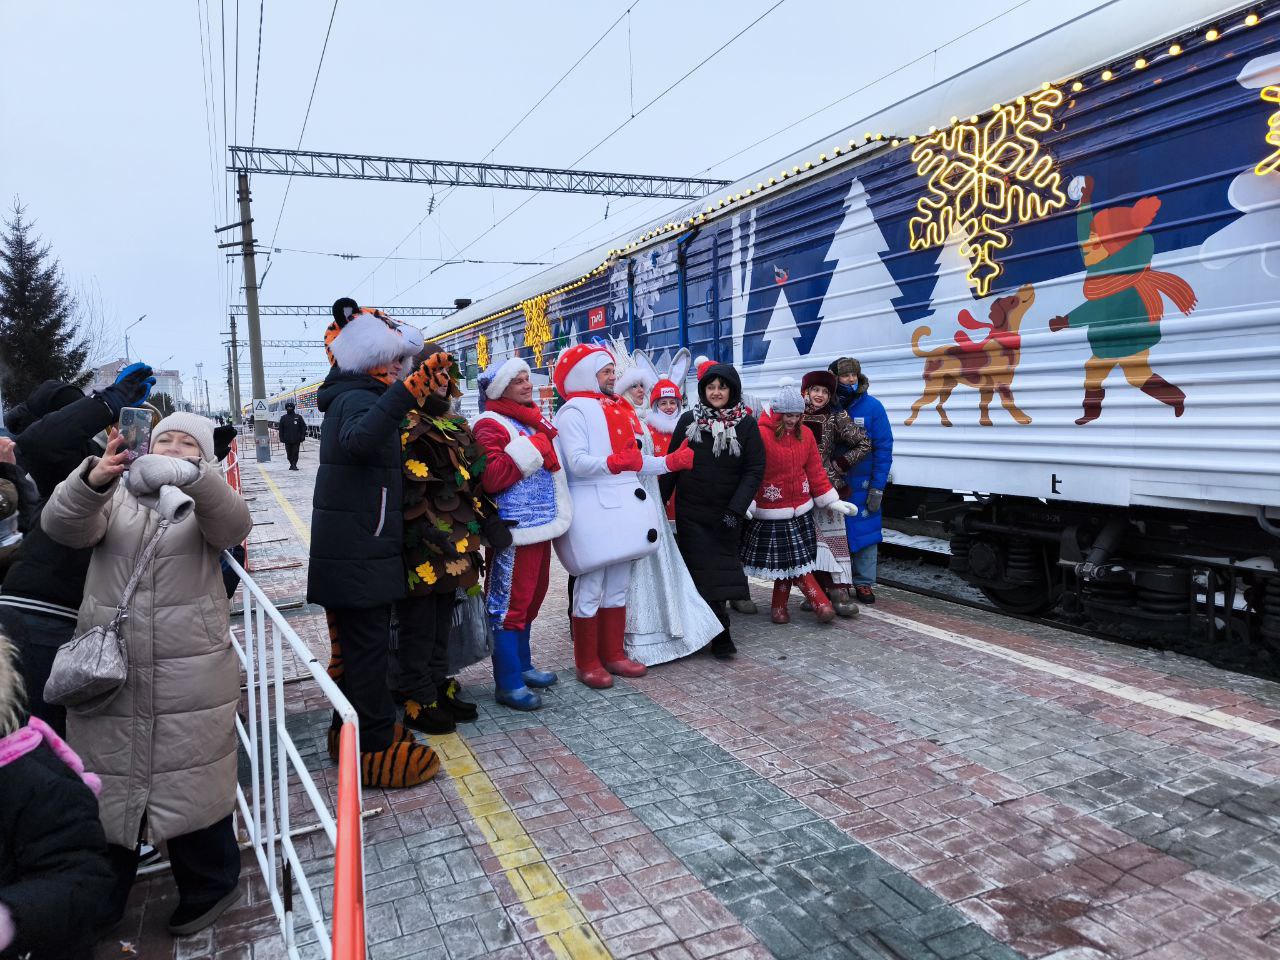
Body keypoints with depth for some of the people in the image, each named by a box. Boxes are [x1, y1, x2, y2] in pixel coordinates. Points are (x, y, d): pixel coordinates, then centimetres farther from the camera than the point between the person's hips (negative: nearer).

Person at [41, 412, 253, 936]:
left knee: (192, 783, 6)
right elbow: (62, 525, -10)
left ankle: (209, 886, 28)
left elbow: (234, 523, -20)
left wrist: (191, 476, -39)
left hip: (190, 676, -2)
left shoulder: (206, 503, 4)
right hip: (107, 669, 3)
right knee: (105, 784, 14)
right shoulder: (114, 496, 10)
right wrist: (92, 481, -31)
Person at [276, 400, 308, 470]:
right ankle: (292, 464, 18)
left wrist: (302, 436, -3)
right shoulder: (283, 418, 9)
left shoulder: (298, 417, 5)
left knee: (295, 453, -6)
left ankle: (294, 465, -4)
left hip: (296, 440, -2)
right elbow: (280, 429, 10)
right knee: (289, 454, 6)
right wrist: (282, 438, 2)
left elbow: (304, 427, 5)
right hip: (287, 440, 2)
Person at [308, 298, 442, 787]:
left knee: (355, 641, 19)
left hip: (348, 549, 10)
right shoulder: (358, 399, -18)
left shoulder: (347, 397, 14)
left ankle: (351, 729, 33)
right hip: (360, 551, -10)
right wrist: (406, 391, -55)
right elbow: (359, 440, -43)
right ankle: (375, 750, 6)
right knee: (368, 645, -3)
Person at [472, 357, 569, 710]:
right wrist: (533, 447, -19)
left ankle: (521, 665, 32)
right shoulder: (491, 425, -10)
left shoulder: (534, 420, 17)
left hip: (540, 524, 10)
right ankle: (508, 684, 4)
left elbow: (552, 464, 33)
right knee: (510, 604, -4)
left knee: (531, 598, 18)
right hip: (513, 530, -10)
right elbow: (491, 478, -25)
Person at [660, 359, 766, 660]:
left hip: (726, 514, 0)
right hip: (692, 513, 0)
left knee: (719, 571, 2)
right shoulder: (688, 420, 3)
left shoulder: (746, 424, 0)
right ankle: (720, 637, 3)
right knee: (704, 571, -4)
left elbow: (754, 469, -5)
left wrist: (736, 509, -14)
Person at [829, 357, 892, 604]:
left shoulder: (872, 406, -5)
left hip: (862, 484, -1)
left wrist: (877, 488, -10)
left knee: (864, 531, 2)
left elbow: (883, 448, -5)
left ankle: (863, 583, 16)